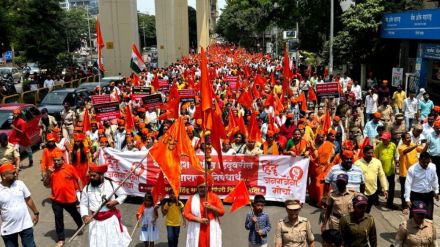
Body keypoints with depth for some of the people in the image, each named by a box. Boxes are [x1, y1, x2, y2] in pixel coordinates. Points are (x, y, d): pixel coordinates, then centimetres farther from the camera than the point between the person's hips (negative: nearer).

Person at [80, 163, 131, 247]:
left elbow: (123, 194, 3)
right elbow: (83, 204, 1)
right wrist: (85, 216, -15)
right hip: (96, 221, 1)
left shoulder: (111, 184, -7)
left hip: (111, 219, -1)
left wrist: (115, 202, -14)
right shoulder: (87, 188, -4)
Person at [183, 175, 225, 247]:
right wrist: (199, 219, -12)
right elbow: (186, 213, -1)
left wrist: (211, 207, -13)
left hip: (212, 231, 0)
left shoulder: (214, 197, 6)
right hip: (196, 231, 0)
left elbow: (222, 212, 4)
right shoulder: (192, 198, 5)